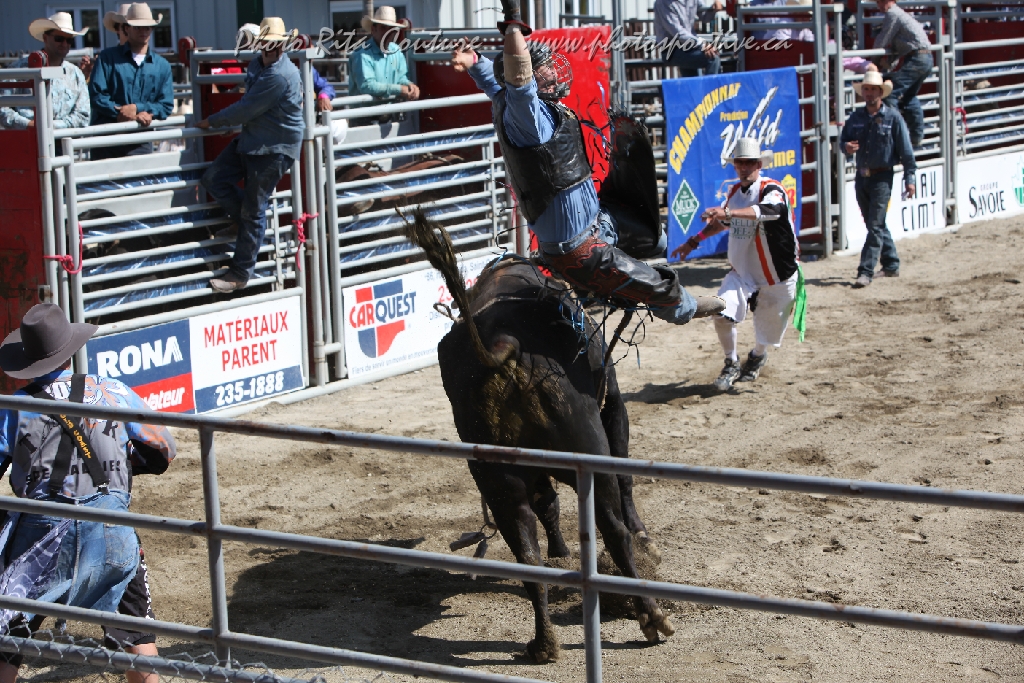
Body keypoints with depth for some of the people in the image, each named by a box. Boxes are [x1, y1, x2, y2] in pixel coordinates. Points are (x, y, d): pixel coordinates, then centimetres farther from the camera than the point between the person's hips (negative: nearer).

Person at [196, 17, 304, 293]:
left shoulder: (279, 76, -23)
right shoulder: (257, 65, 9)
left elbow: (245, 110, -20)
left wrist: (210, 122, -9)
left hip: (274, 148, -10)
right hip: (249, 140, 10)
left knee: (253, 209, -4)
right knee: (213, 179, 0)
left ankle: (241, 273, 4)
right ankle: (253, 225, 14)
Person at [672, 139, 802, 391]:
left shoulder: (771, 190, -16)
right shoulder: (735, 192, 6)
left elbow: (766, 210, -41)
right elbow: (723, 222, 26)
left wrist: (728, 212, -54)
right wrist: (694, 242, 26)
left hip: (777, 276, -5)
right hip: (741, 271, 5)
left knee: (766, 332, 6)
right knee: (722, 314, -19)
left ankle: (757, 357, 42)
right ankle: (731, 364, 4)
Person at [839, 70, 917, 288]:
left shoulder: (893, 117, -6)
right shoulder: (856, 117, 7)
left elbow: (906, 149, -5)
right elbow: (843, 139, 13)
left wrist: (909, 177, -9)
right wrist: (846, 146, -12)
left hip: (882, 177, -6)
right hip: (862, 176, 6)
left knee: (875, 226, -10)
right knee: (874, 225, 15)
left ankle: (865, 272, -14)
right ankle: (891, 265, 28)